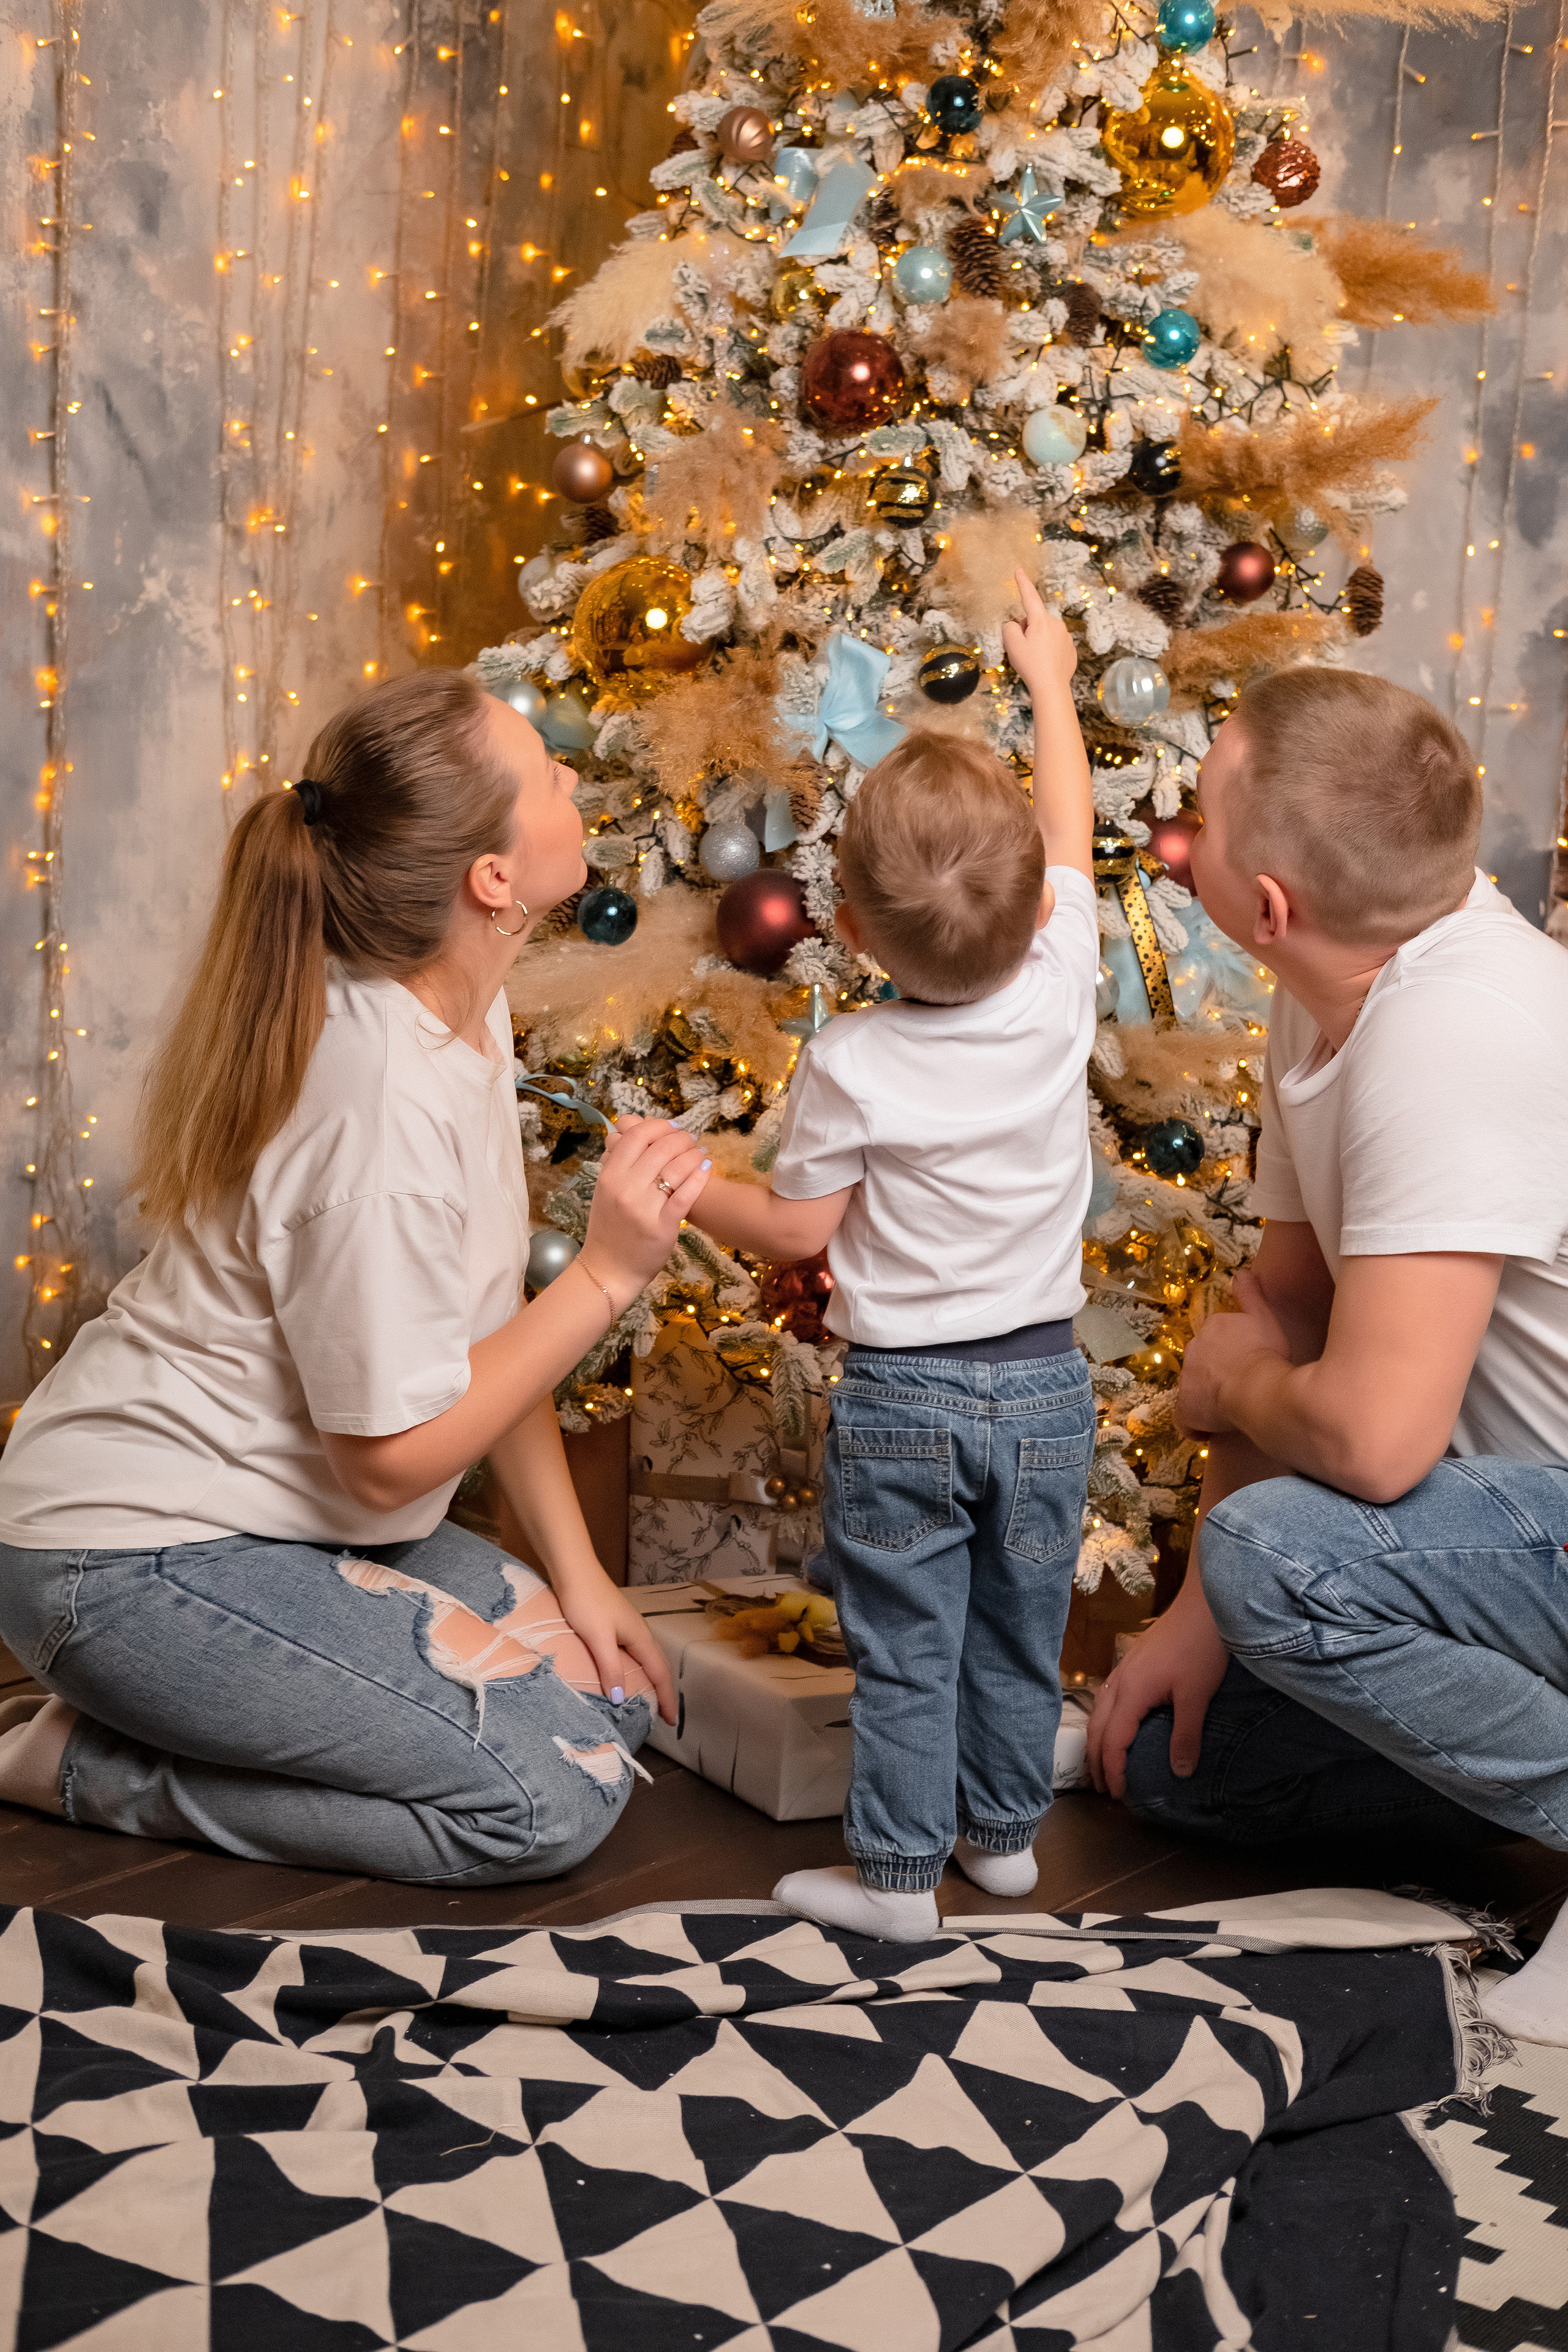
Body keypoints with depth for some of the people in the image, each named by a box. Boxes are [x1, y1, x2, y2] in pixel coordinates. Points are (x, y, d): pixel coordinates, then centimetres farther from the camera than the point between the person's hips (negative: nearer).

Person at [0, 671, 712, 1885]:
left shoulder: (464, 1006, -1)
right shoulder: (387, 1107, -30)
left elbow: (485, 1331, 5)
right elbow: (394, 1456, -21)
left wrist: (578, 1575, 5)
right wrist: (606, 1275, -21)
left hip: (286, 1516, 9)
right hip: (138, 1558, -9)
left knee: (616, 1699, 6)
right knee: (554, 1793, -13)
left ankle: (137, 1724, 14)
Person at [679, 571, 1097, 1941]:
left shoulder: (849, 1069, -18)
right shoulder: (1061, 991, -11)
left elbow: (794, 1230, -9)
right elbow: (1070, 834, 5)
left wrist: (688, 1188, 9)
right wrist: (1049, 676, 19)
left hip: (899, 1400, -3)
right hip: (1045, 1382, 4)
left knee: (903, 1647, 8)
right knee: (1021, 1629, 18)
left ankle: (897, 1874, 18)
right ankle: (1005, 1830, 33)